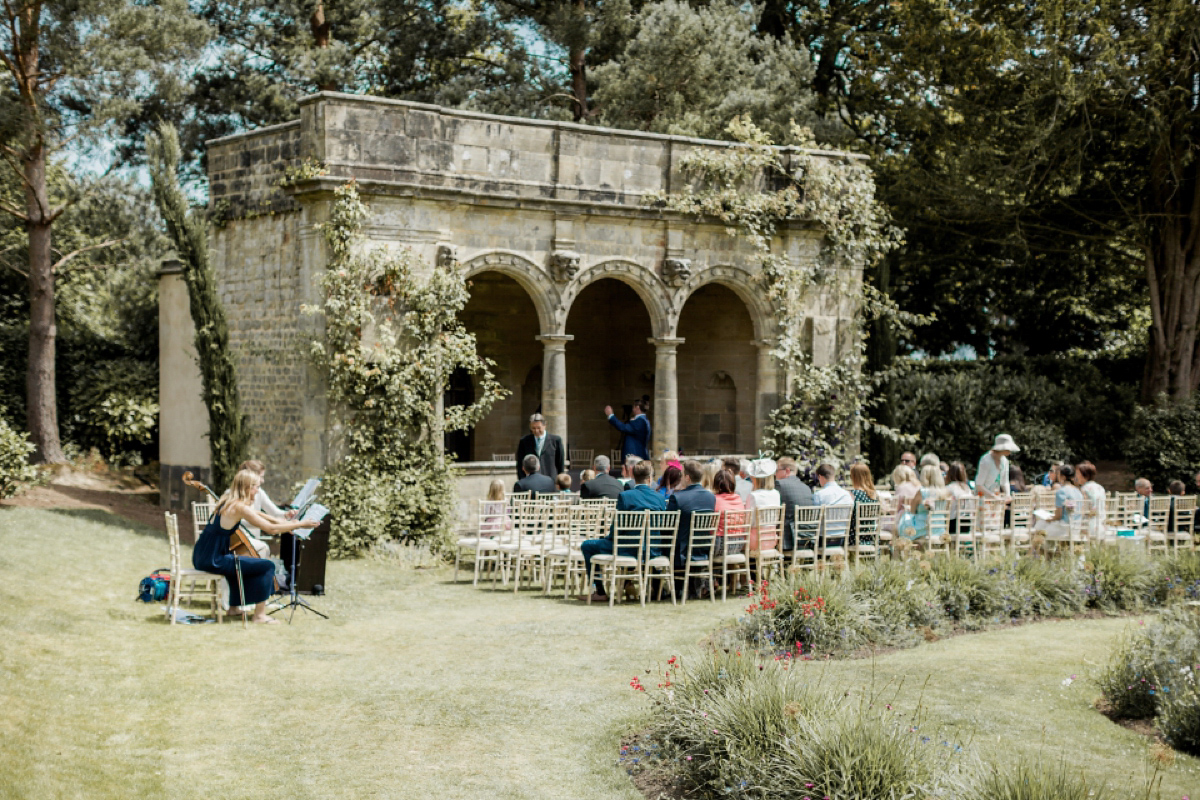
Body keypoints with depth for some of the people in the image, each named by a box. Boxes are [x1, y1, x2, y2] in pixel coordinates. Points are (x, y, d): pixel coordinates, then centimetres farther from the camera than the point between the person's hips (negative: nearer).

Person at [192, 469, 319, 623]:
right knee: (267, 566, -6)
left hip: (201, 557, 10)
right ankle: (260, 614, -2)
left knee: (237, 562, 37)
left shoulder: (228, 500, 12)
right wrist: (301, 525, -8)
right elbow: (271, 529, -16)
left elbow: (256, 514, 24)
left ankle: (234, 606, 43)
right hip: (213, 560, -10)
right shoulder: (240, 507, -16)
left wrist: (284, 523, 16)